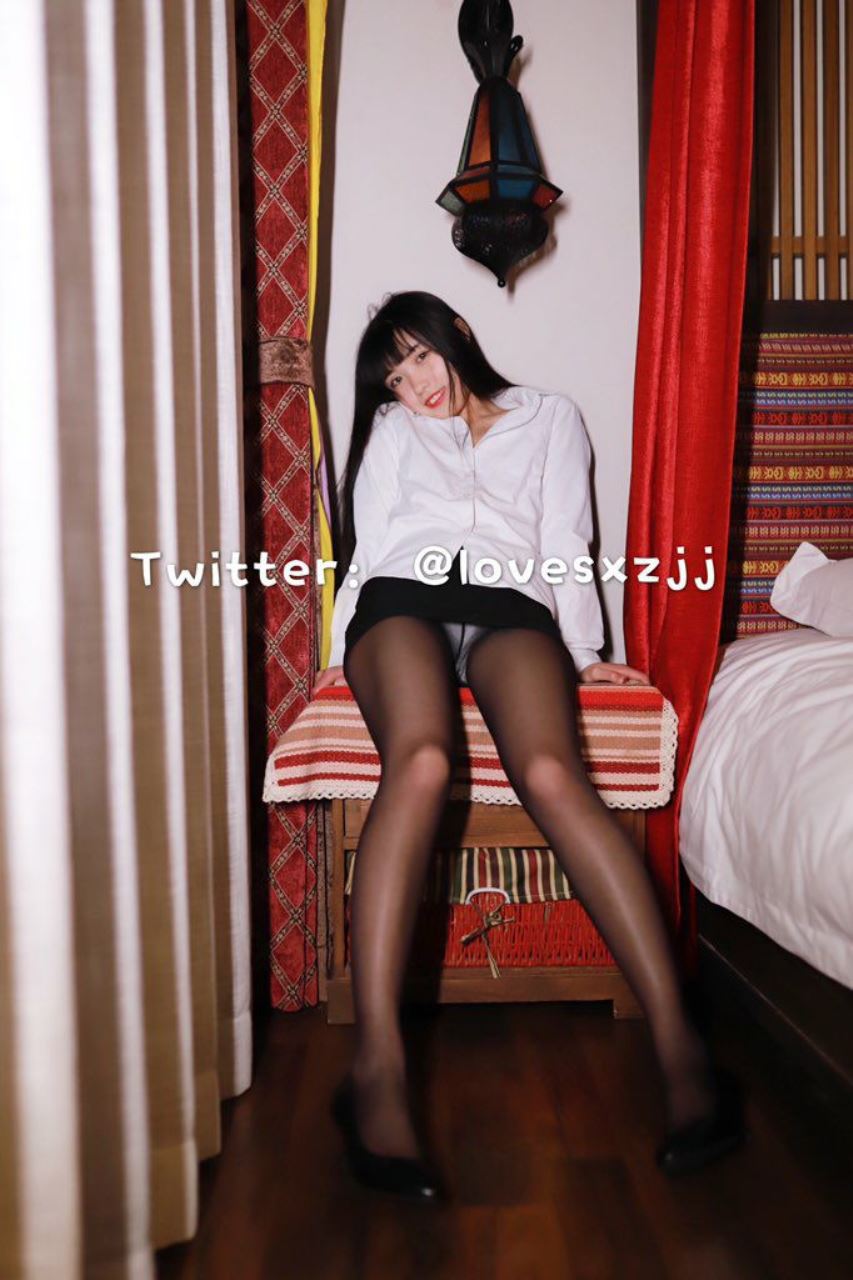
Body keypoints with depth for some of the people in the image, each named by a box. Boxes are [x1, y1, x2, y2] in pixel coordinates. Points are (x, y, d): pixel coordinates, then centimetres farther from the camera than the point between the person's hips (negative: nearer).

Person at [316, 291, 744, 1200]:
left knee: (551, 773, -33)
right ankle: (376, 1065, -41)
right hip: (404, 597, 1)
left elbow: (565, 539, 18)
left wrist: (584, 649, 4)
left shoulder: (550, 416, 31)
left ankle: (678, 1045, -36)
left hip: (510, 606, 0)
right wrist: (345, 648, 6)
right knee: (419, 763, -34)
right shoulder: (393, 430, 34)